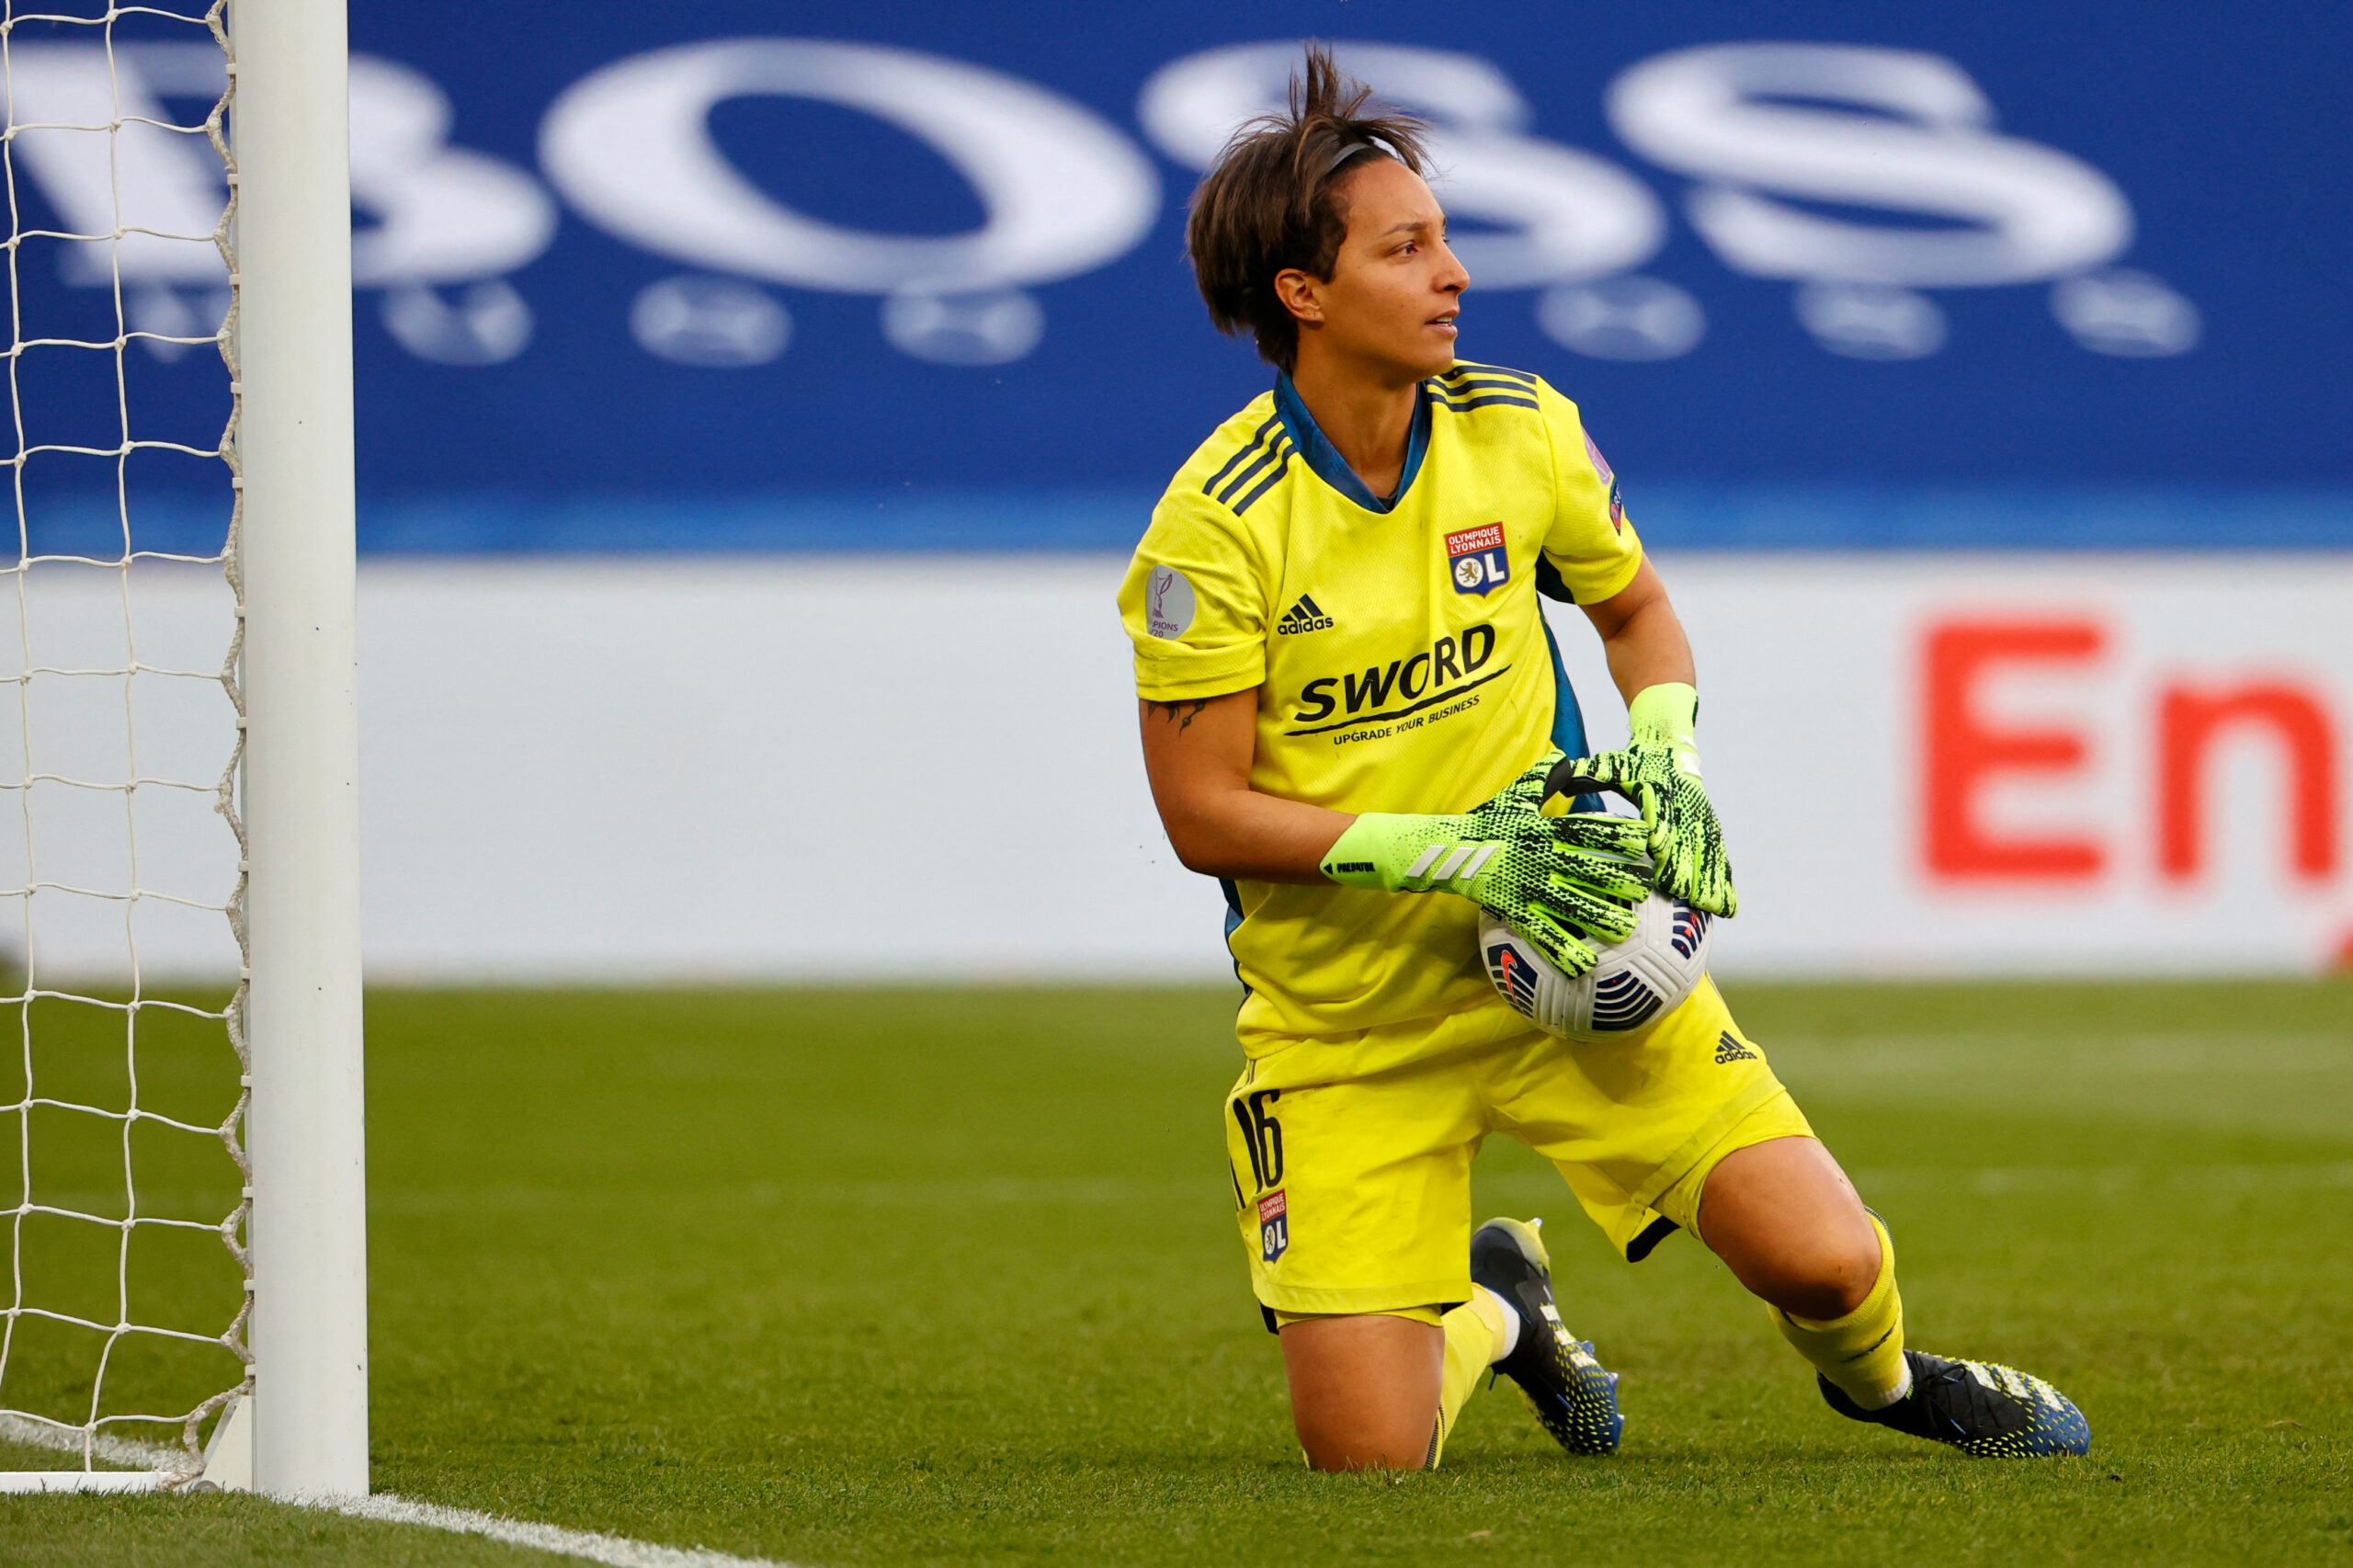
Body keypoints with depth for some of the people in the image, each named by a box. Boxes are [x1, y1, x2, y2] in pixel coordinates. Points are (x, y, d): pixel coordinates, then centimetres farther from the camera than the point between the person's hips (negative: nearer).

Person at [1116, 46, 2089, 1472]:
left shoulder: (1520, 433, -5)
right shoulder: (1220, 525, -18)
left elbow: (1636, 609, 14)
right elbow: (1204, 813, -14)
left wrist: (1666, 762, -6)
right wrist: (1458, 852, -21)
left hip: (1566, 953, 3)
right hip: (1344, 1020, -3)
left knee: (1825, 1262, -11)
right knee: (1367, 1458, -9)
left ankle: (1876, 1374, 28)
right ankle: (1491, 1314, 28)